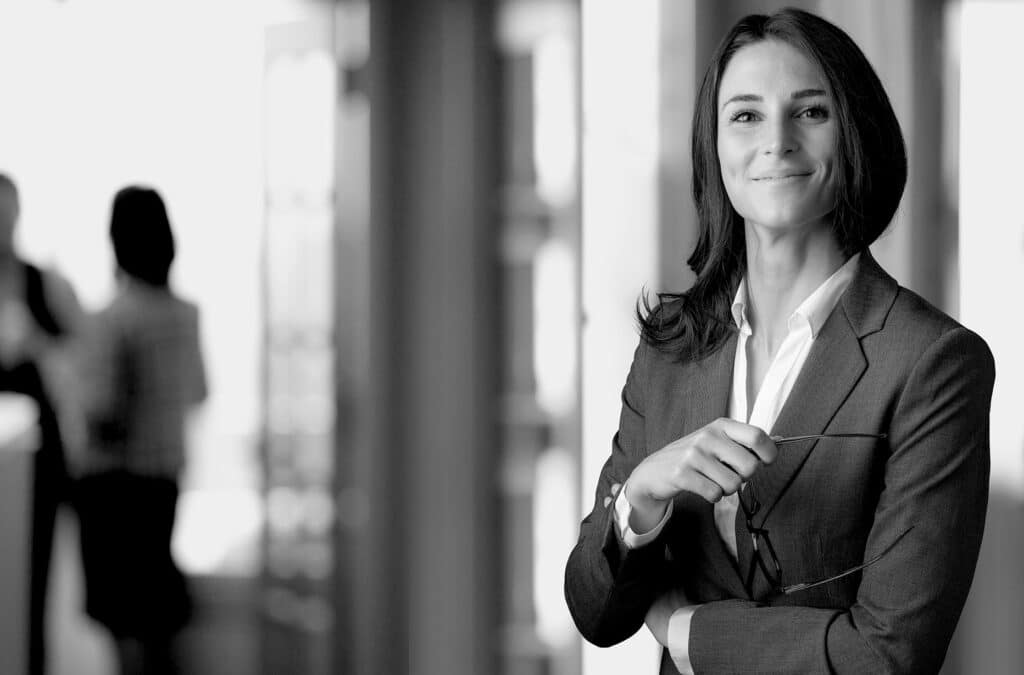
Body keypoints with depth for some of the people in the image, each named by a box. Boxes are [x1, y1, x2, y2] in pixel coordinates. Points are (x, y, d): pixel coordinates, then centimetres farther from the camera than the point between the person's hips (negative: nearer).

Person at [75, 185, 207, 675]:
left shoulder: (115, 318, -17)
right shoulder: (187, 314, 2)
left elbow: (101, 414, -20)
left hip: (115, 474, -6)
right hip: (167, 473, 6)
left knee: (123, 619, 0)